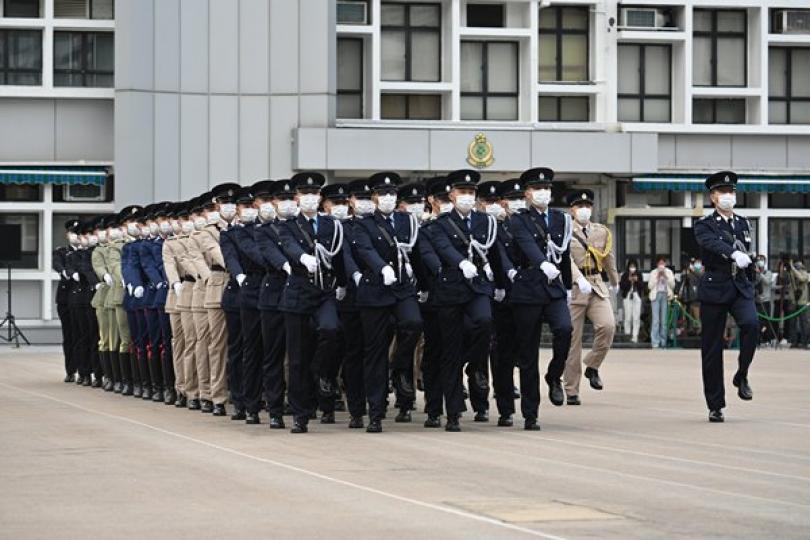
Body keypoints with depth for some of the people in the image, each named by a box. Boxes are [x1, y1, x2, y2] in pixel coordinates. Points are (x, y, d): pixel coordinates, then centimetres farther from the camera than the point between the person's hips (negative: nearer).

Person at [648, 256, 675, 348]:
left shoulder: (669, 272, 13)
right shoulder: (653, 272, 10)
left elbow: (672, 285, 5)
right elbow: (650, 286, 3)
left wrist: (665, 276, -5)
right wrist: (657, 277, -5)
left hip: (665, 296, 1)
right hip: (656, 295, -1)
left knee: (664, 320, -2)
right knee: (656, 320, -11)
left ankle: (663, 342, 3)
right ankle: (655, 343, -14)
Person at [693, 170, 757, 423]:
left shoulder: (743, 223, 13)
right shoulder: (704, 225, -3)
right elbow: (712, 243, -25)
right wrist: (734, 254, -42)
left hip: (740, 288, 3)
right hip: (714, 289, -3)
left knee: (751, 324, -27)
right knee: (711, 349, -1)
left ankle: (741, 376, -7)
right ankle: (715, 405, 7)